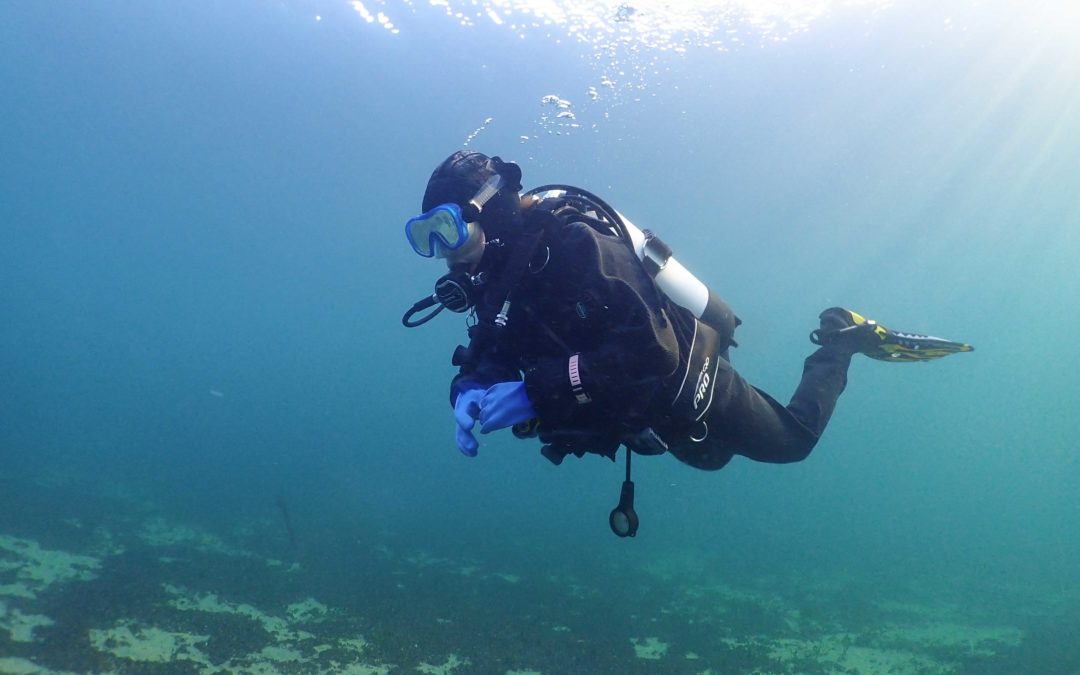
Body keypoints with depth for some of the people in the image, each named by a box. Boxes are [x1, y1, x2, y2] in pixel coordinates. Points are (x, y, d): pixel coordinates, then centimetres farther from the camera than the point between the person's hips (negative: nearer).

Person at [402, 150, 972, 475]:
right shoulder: (494, 279, -8)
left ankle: (841, 341, 33)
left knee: (793, 441, 16)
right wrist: (471, 391, -29)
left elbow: (651, 348, -42)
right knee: (711, 459, 35)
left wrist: (537, 391, -45)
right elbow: (487, 355, -5)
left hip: (689, 384, -9)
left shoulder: (569, 243, -34)